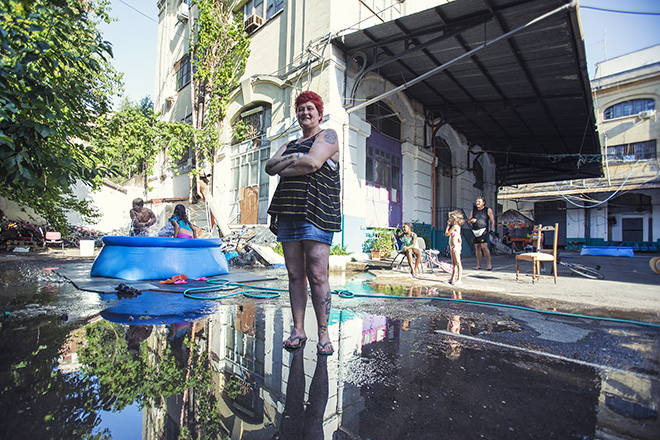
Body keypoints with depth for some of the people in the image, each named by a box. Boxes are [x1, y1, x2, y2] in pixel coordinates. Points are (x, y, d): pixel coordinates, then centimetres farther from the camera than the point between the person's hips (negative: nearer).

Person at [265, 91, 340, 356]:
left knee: (317, 275, -9)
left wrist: (283, 168, 2)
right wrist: (295, 157, -3)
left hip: (315, 211, -6)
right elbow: (269, 166, 12)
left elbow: (313, 163, -11)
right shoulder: (291, 144, 28)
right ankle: (298, 330, 12)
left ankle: (323, 334, 1)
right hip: (288, 214, 6)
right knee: (295, 274, 4)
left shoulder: (327, 135, 9)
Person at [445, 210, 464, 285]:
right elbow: (448, 233, 20)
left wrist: (448, 225, -1)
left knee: (458, 263, -6)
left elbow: (447, 234, -9)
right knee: (454, 263, 15)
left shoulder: (455, 226, -14)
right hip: (453, 247, 10)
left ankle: (459, 280, -3)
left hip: (456, 246, -10)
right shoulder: (455, 226, 15)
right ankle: (452, 278, 22)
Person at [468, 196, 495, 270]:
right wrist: (471, 220, -4)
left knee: (484, 247, -16)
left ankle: (489, 264, -7)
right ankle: (478, 265, 10)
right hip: (475, 231, 4)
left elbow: (492, 221, 4)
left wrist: (492, 230, -5)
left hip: (483, 231, -4)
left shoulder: (488, 210, 5)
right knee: (477, 247, 4)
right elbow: (469, 220, 19)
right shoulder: (473, 210, 14)